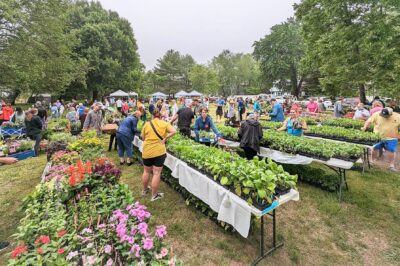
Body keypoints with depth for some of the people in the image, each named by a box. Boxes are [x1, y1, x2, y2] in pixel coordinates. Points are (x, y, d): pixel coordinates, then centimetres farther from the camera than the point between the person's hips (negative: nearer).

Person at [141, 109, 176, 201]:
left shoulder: (147, 124, 3)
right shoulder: (165, 123, -1)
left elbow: (143, 138, 6)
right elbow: (173, 131, -14)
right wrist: (164, 139, -8)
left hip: (147, 151, 3)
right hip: (159, 151, -2)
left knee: (146, 171, 22)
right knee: (156, 173, 6)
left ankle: (145, 190, 41)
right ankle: (154, 195, 17)